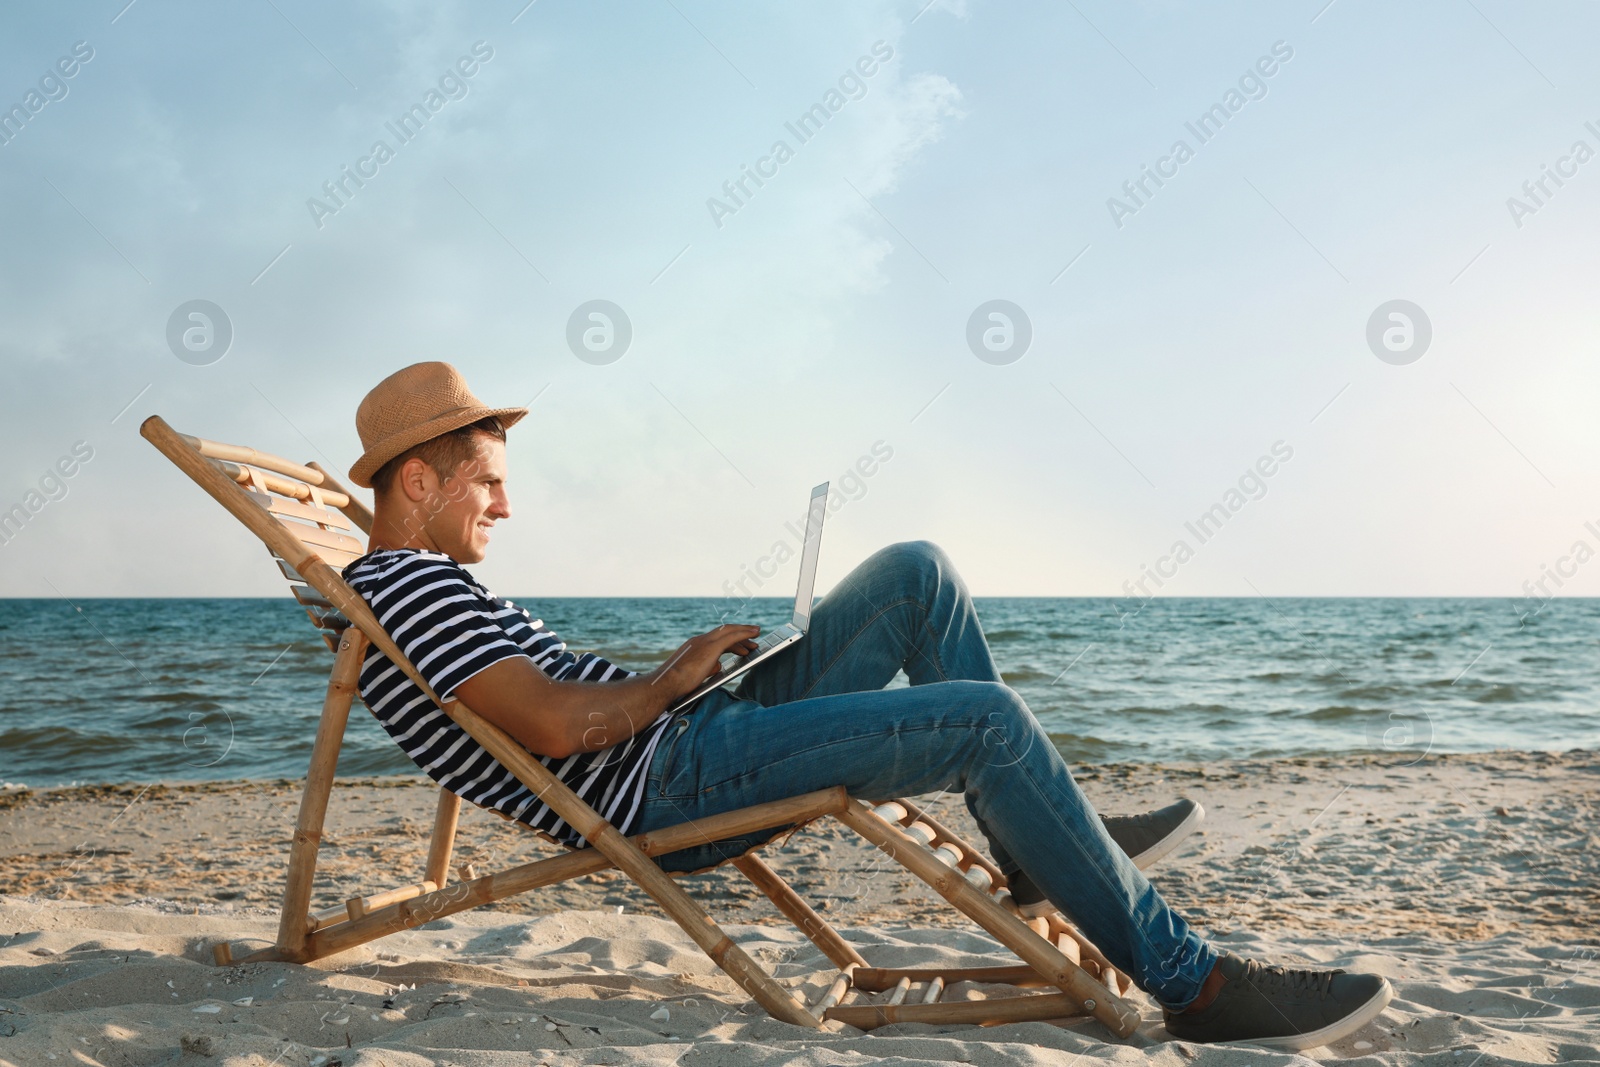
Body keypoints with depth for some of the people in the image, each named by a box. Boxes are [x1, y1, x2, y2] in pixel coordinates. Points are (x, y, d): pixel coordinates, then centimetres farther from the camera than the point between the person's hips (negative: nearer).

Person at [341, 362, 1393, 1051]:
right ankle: (1189, 980, -11)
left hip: (680, 745, 11)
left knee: (917, 575, 6)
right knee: (985, 717, -22)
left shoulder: (425, 583, 22)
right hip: (666, 787, -11)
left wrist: (679, 675, 8)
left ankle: (1042, 843, 11)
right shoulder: (403, 583, -11)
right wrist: (676, 678, -7)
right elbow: (556, 724, -23)